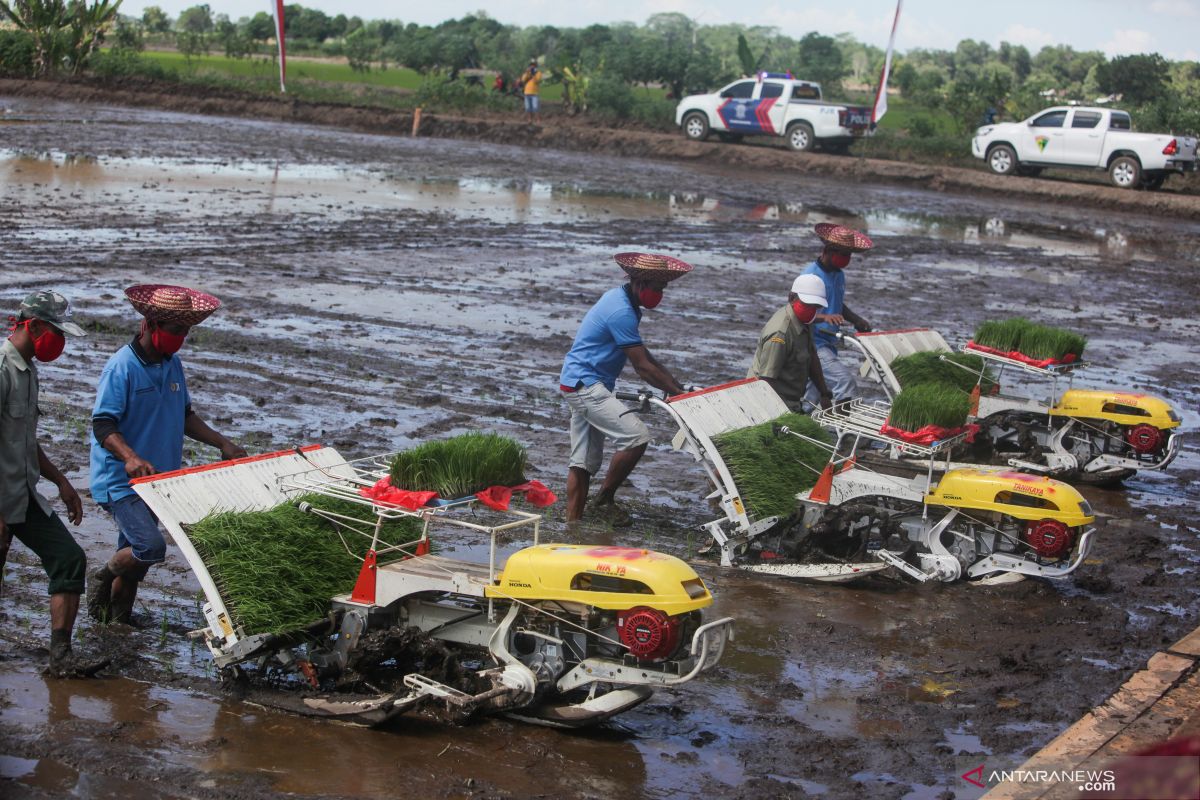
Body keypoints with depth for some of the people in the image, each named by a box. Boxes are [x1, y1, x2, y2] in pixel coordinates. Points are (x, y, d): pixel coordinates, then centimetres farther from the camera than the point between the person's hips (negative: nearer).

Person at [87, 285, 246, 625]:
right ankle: (102, 581, 8)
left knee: (134, 553, 14)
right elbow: (103, 425, -21)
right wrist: (130, 457, -38)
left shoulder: (172, 364, 8)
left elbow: (185, 416, 18)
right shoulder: (122, 366, -16)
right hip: (120, 480, -8)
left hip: (156, 479, 8)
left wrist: (222, 444, 7)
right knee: (150, 547, -19)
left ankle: (119, 621, 28)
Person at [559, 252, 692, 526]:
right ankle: (603, 501, -6)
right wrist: (678, 393, -13)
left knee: (584, 461, 12)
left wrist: (677, 385, 8)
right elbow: (642, 367, -19)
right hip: (585, 384, -11)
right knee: (636, 436, -18)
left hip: (580, 386, 11)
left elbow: (645, 357, 16)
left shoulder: (620, 300, 13)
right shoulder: (621, 311, -20)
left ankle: (572, 523, 16)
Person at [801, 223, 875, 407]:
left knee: (812, 396, 13)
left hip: (829, 343, 9)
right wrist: (825, 317, -39)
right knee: (844, 378, -22)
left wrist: (857, 320, 8)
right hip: (814, 343, -9)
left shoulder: (839, 275, 12)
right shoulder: (811, 275, -15)